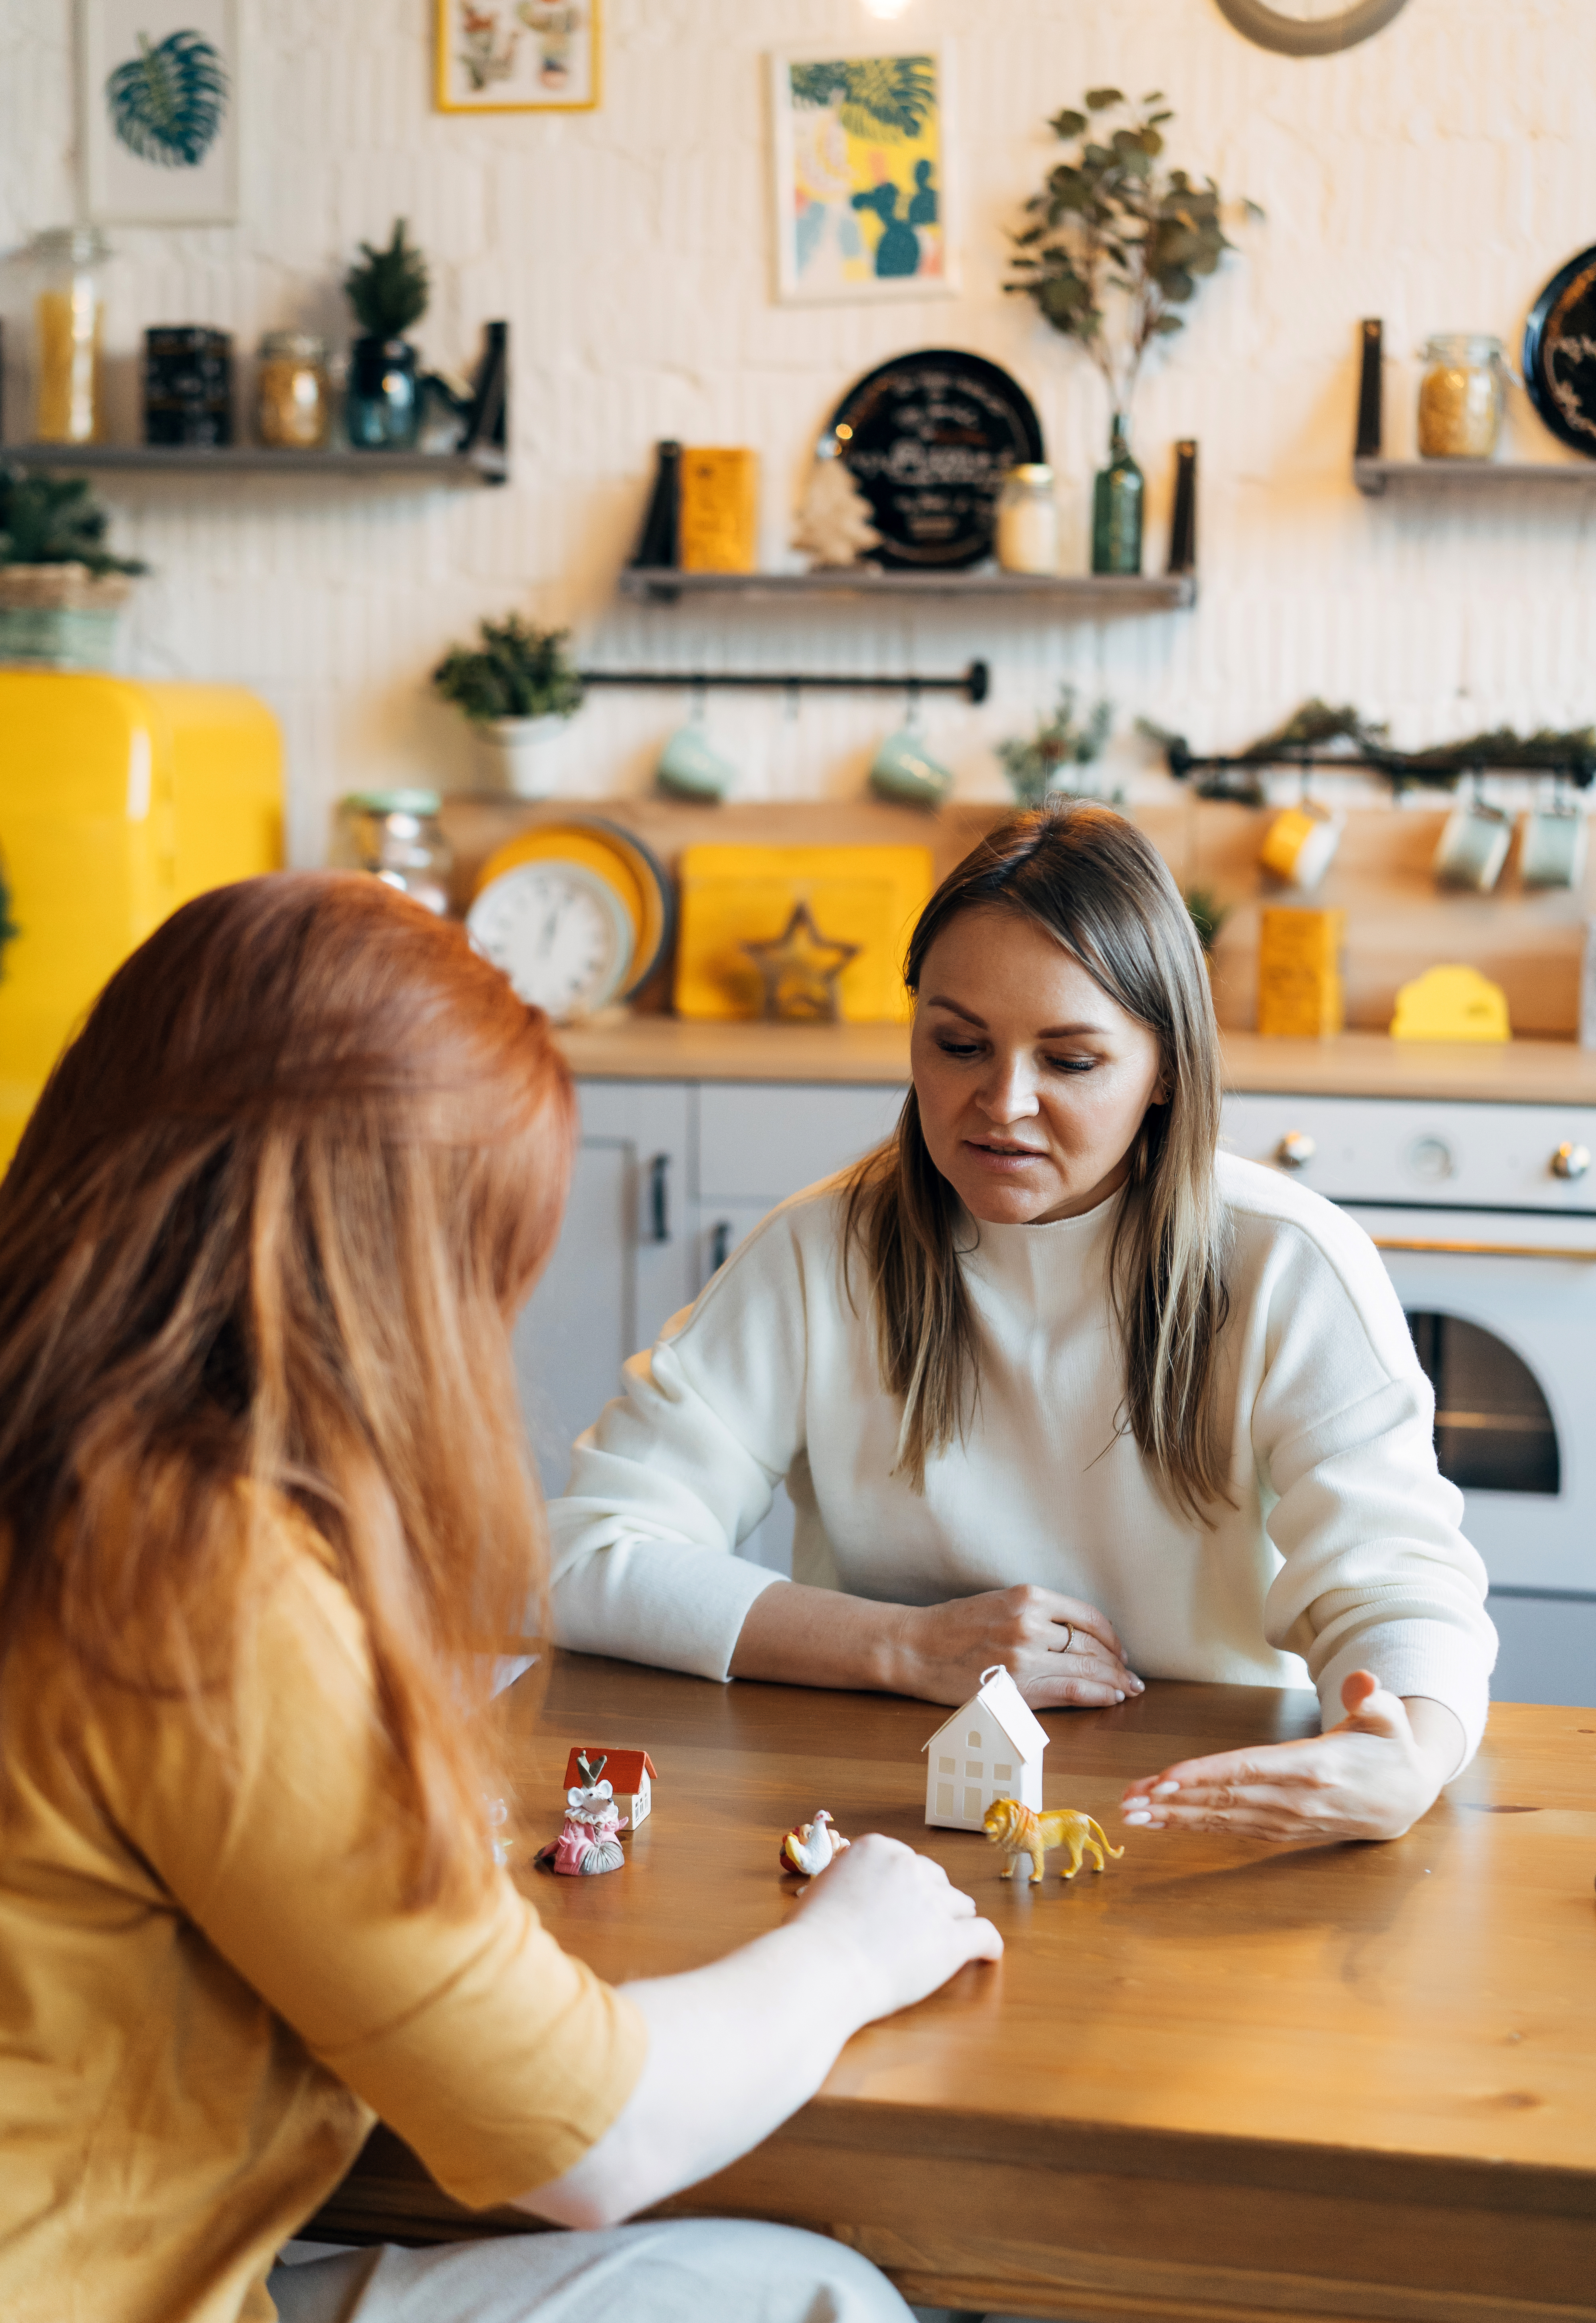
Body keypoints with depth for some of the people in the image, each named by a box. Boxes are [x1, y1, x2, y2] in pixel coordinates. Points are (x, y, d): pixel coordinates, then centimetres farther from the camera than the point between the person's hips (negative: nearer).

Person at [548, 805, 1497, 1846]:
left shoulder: (1293, 1270, -6)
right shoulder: (823, 1254, -3)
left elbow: (1400, 1585, -15)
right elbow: (588, 1555, -5)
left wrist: (1410, 1767, -38)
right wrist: (910, 1647, -14)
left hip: (1215, 1824, 1)